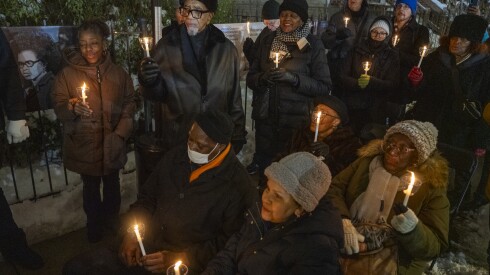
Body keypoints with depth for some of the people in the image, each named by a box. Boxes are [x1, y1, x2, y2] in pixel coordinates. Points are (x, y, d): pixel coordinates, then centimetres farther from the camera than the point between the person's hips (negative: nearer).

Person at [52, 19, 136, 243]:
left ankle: (112, 219, 44)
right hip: (84, 145, -1)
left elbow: (129, 104, 1)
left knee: (112, 183, 18)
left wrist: (120, 134, -8)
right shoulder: (67, 74, -7)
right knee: (91, 186, 13)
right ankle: (94, 224, 38)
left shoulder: (118, 73, -2)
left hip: (112, 145, 1)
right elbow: (59, 107, -6)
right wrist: (73, 108, -29)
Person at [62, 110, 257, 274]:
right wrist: (132, 233, -1)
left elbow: (229, 244, -13)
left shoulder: (238, 186, -15)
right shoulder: (175, 157, 3)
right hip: (143, 251, 6)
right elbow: (147, 198, 15)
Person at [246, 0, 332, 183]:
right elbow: (250, 78, 9)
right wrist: (263, 77, -13)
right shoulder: (267, 41, 8)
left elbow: (324, 86, -6)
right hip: (265, 119, 3)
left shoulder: (313, 45, -2)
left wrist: (293, 78, -19)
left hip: (296, 121, -3)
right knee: (264, 168, 12)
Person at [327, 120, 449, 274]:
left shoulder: (432, 186, 1)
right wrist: (343, 220, -12)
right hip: (342, 246, 2)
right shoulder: (368, 160, 10)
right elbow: (334, 188, 6)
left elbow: (435, 247, -1)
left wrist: (412, 230, -23)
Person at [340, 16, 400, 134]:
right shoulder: (356, 50, 9)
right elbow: (343, 76, 3)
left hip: (376, 110, 0)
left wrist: (371, 82, -19)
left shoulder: (392, 56, 9)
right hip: (351, 107, 0)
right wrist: (357, 83, -17)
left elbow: (393, 84, -1)